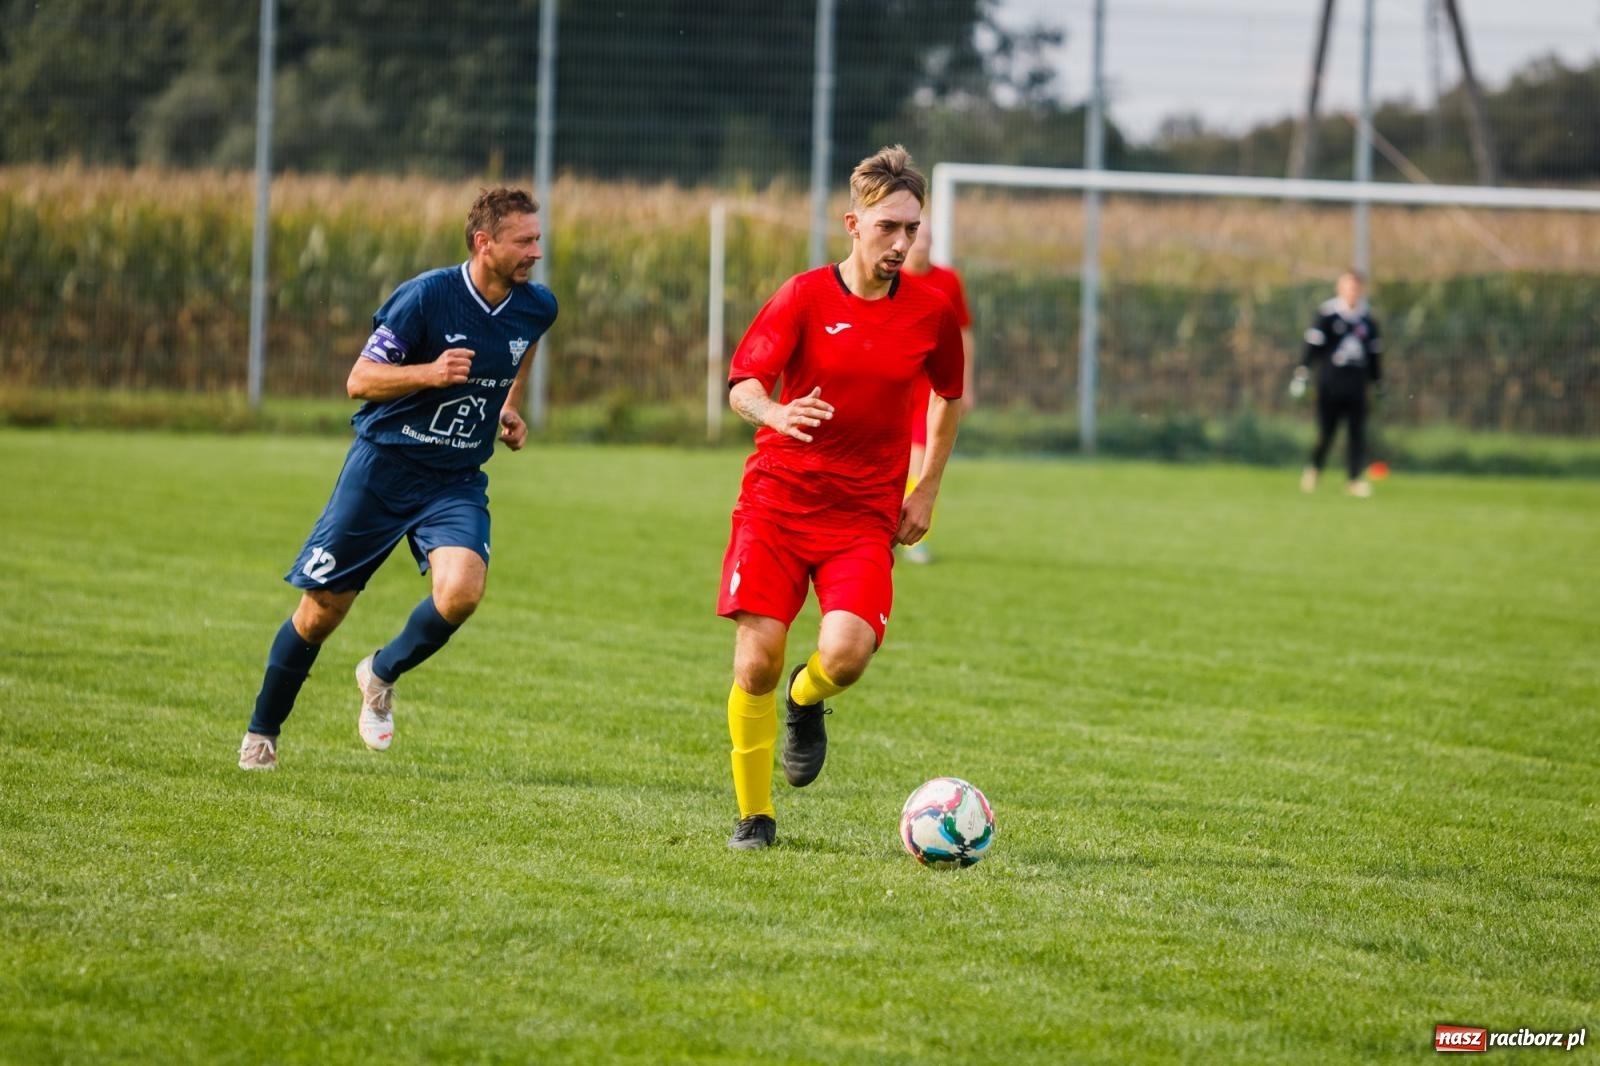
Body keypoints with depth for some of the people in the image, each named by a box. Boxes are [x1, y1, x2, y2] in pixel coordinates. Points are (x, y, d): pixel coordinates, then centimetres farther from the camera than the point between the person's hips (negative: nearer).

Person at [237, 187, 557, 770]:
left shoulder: (536, 308, -1)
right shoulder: (427, 296, -17)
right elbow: (359, 380, -15)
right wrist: (431, 373, -29)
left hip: (457, 481, 3)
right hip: (384, 466, -3)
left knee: (461, 591, -24)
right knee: (321, 610, 2)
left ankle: (382, 674, 6)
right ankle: (261, 734, 23)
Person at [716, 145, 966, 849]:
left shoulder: (931, 311, 3)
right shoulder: (806, 296, -4)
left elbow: (948, 397, 21)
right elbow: (742, 385, -13)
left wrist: (926, 490, 14)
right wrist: (775, 413, -36)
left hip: (865, 516, 1)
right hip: (778, 499, -1)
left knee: (846, 653, -21)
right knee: (758, 658, -10)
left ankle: (806, 699, 18)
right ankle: (754, 815, 9)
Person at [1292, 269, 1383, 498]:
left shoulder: (1368, 319, 9)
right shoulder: (1327, 314, -4)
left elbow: (1375, 353, 18)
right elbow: (1313, 345, -6)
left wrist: (1378, 383, 20)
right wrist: (1302, 374, -11)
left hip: (1357, 384, 3)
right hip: (1330, 382, -3)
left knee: (1357, 431, -3)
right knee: (1326, 431, 0)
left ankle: (1355, 479, 2)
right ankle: (1314, 468, 24)